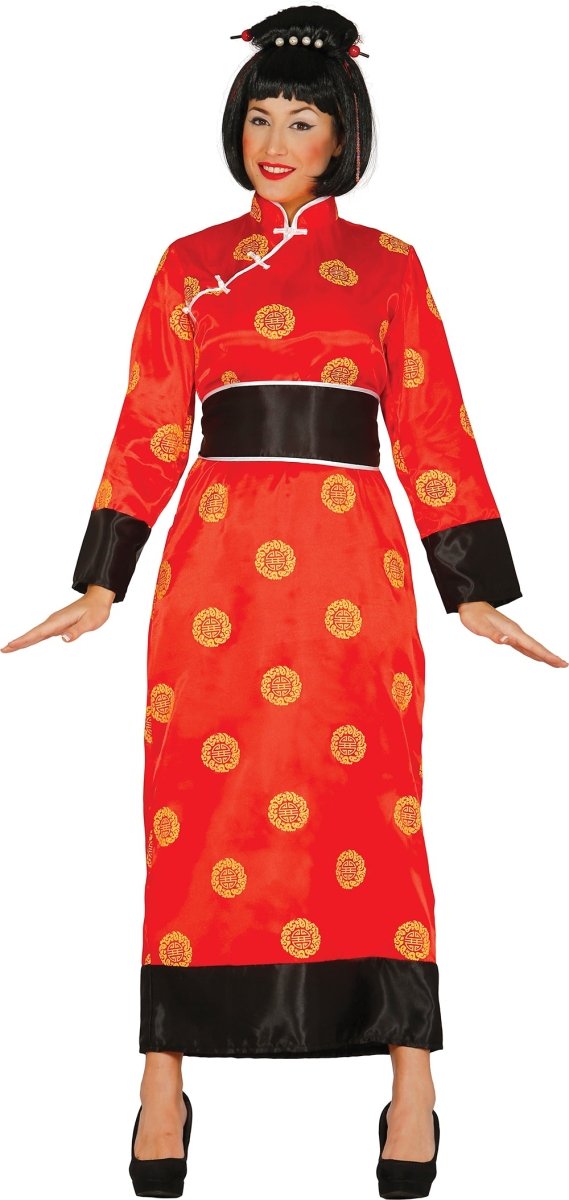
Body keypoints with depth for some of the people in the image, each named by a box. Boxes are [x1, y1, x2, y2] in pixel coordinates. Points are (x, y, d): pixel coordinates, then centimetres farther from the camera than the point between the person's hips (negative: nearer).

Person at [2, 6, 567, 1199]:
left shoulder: (387, 267, 9)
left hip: (349, 564, -1)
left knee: (367, 809, -2)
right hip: (216, 563, 1)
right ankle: (166, 1084, 8)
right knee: (196, 814, 1)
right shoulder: (190, 264, 12)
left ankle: (412, 1089, 5)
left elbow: (432, 432, 6)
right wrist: (101, 585, 5)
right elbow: (148, 432, 10)